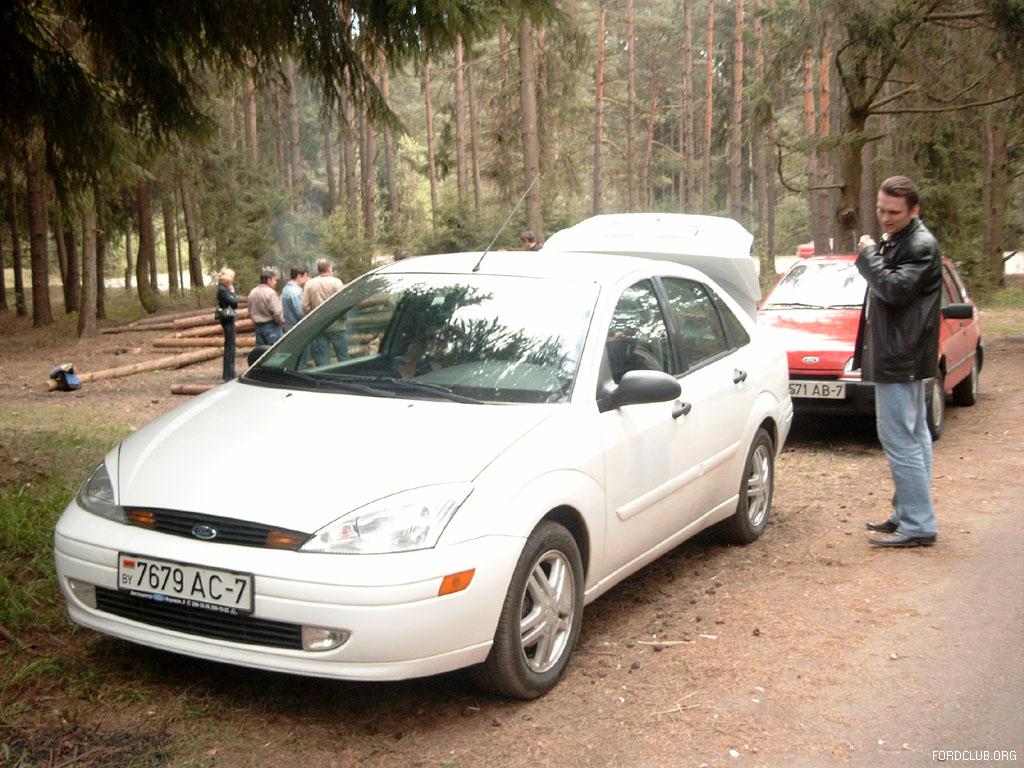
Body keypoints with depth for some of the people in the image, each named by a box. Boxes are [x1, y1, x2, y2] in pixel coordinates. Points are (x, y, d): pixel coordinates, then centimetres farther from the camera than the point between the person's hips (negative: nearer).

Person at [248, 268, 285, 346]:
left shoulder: (252, 293, 8)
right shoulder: (271, 292, -15)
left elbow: (250, 312, 13)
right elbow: (277, 312, -20)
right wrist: (281, 322, -3)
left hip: (258, 327, 7)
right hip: (271, 327, -7)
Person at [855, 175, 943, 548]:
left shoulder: (921, 246, -15)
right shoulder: (893, 241, 16)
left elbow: (896, 289, -27)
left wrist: (868, 255, -17)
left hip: (901, 359, -11)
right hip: (896, 356, 11)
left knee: (900, 440, -11)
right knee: (914, 438, 15)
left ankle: (918, 525, -8)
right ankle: (909, 514, 23)